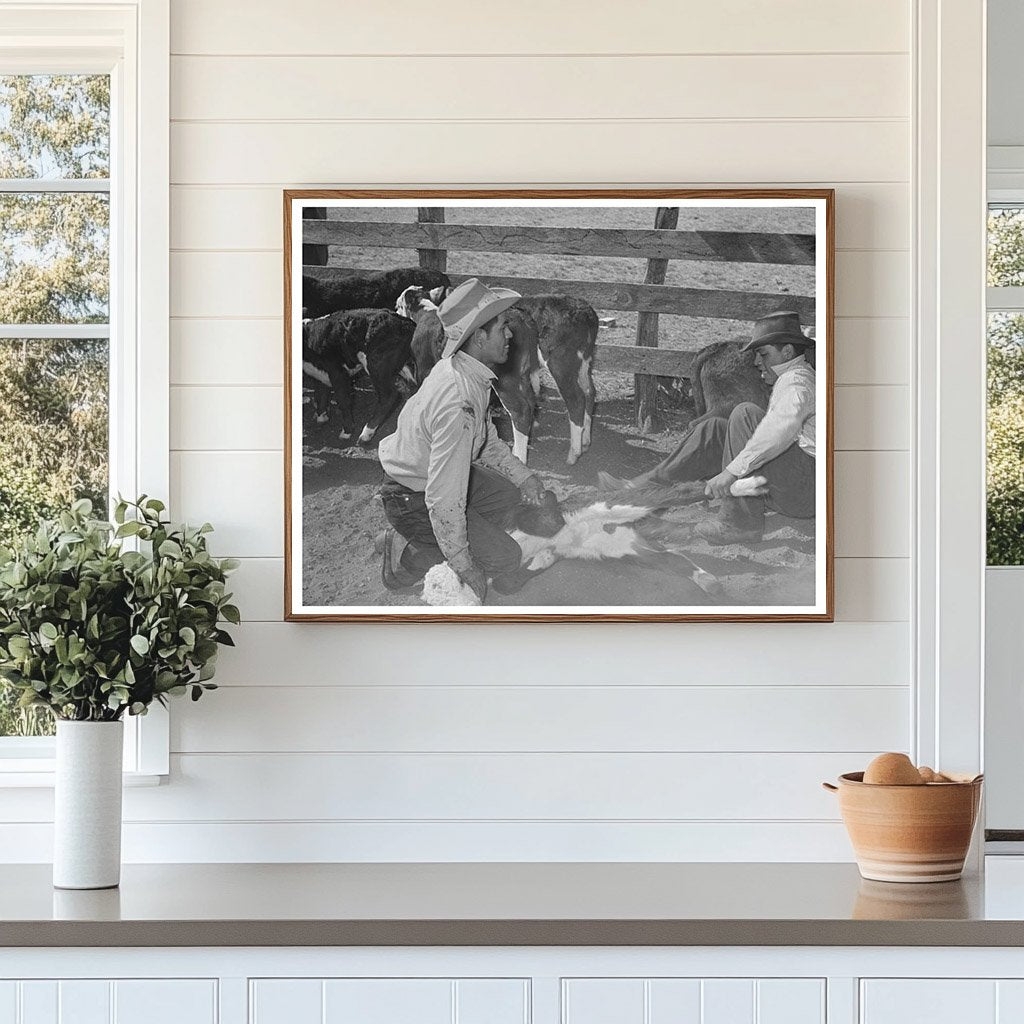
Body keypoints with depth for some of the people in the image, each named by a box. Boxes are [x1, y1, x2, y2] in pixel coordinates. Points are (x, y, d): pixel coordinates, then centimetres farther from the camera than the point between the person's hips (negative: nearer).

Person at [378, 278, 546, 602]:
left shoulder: (457, 367, -5)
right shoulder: (459, 406, -36)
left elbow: (486, 438, 16)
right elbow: (444, 499, -33)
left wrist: (523, 475, 8)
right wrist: (466, 567, -24)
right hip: (412, 500, -10)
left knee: (509, 493, 19)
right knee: (505, 558, -8)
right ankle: (406, 558, 4)